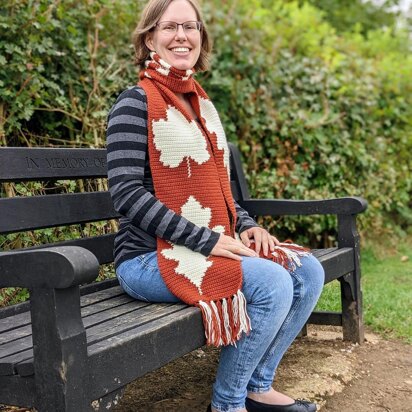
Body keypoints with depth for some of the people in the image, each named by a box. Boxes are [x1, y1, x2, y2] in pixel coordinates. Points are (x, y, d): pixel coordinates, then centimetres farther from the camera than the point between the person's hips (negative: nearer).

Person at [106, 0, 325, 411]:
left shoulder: (201, 104, 15)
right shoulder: (135, 103, -9)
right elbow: (126, 194, -18)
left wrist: (246, 225, 2)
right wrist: (207, 241, -21)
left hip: (215, 245, 8)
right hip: (150, 257, -8)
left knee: (307, 271, -1)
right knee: (273, 283, -24)